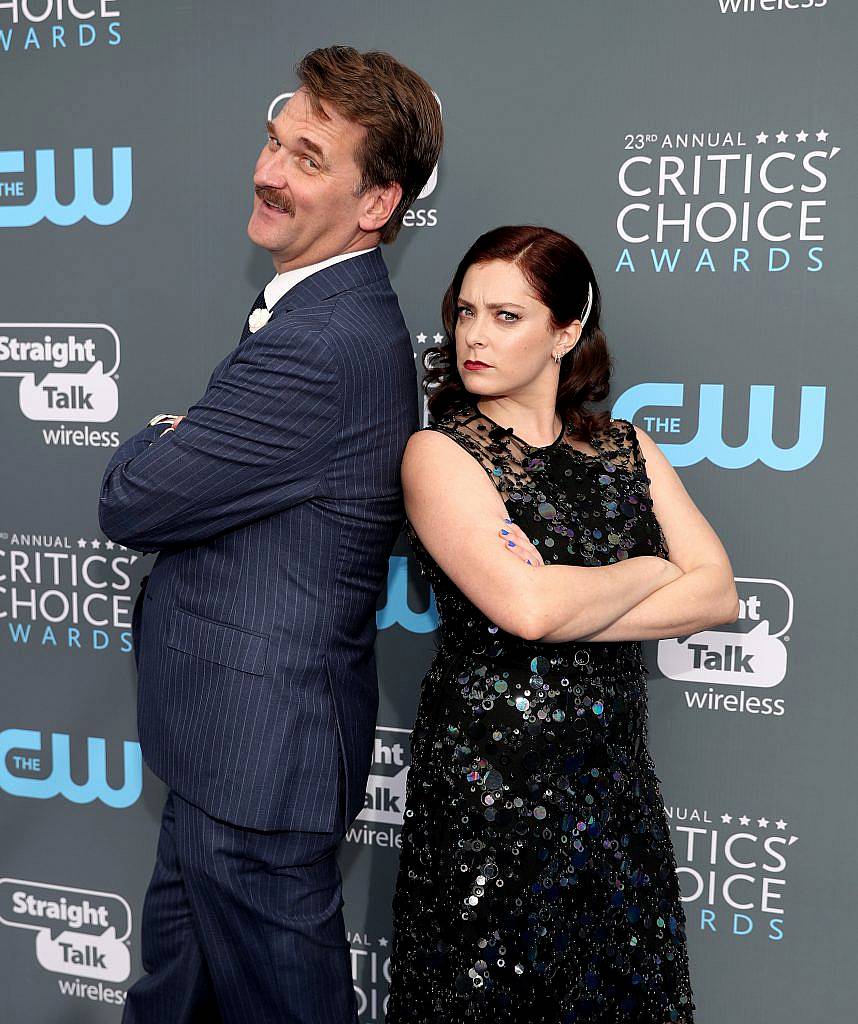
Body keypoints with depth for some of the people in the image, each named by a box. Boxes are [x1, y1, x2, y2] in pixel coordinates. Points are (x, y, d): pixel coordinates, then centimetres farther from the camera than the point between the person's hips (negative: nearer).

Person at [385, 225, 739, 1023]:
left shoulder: (625, 448, 6)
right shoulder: (440, 453, -9)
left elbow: (718, 594, -4)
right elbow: (525, 604, -24)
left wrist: (569, 616, -15)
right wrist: (649, 572, -8)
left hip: (615, 785, 5)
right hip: (486, 785, -5)